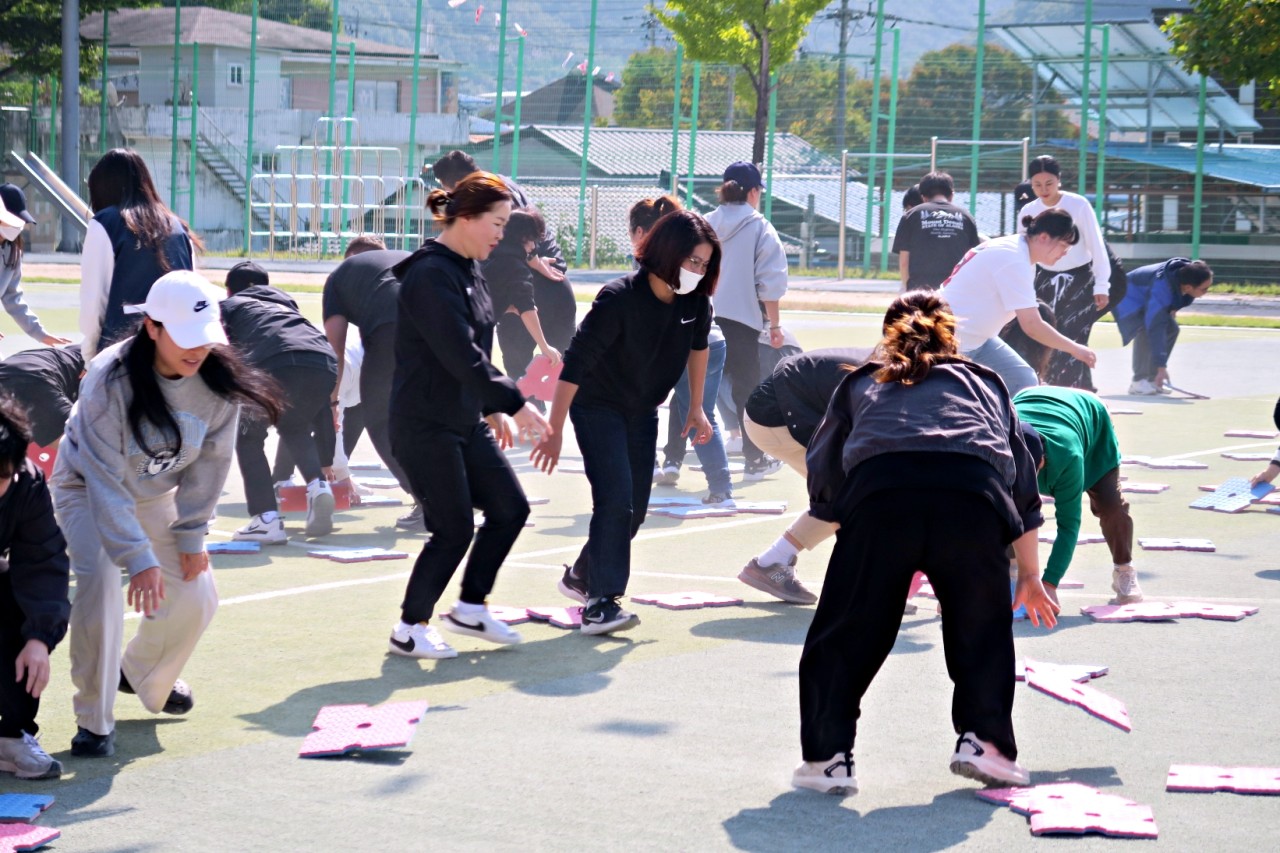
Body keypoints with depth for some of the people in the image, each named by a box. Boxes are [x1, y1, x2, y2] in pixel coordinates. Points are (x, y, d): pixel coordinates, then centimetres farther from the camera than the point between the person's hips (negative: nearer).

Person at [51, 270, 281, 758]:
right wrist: (137, 557, -42)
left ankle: (143, 677, 32)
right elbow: (105, 480, -36)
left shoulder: (219, 381, -23)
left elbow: (209, 463, -9)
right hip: (88, 490, -4)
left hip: (158, 494, 5)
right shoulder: (110, 379, -35)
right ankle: (94, 720, -11)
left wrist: (191, 536, -10)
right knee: (99, 583, -26)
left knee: (197, 597, 0)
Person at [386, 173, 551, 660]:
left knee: (509, 508, 9)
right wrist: (514, 404, -24)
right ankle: (410, 630, 12)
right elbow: (460, 355, -25)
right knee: (454, 530, -4)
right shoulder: (430, 275, -20)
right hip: (425, 425, -9)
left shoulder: (468, 271, 10)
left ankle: (470, 609, 23)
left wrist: (493, 409, 13)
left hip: (465, 420, 9)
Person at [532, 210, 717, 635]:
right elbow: (575, 364, -27)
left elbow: (698, 344, 10)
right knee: (615, 499, -20)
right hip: (597, 406, -6)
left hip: (643, 412, 6)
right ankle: (600, 602, -19)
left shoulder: (695, 299, -13)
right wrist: (554, 431, -26)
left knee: (634, 510, 10)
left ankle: (581, 576, 32)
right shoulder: (619, 298, -30)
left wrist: (696, 407, 13)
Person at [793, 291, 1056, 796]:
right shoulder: (983, 382, 35)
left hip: (879, 494, -1)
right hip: (973, 502, 1)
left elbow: (823, 474, 31)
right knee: (981, 627, 21)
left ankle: (827, 756, 10)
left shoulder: (861, 383, 33)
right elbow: (1022, 480, 36)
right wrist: (1030, 576, 42)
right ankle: (984, 740, 16)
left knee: (846, 632, 11)